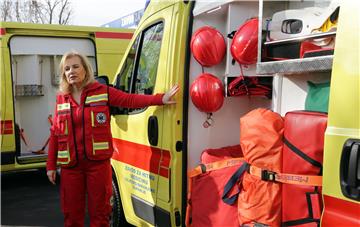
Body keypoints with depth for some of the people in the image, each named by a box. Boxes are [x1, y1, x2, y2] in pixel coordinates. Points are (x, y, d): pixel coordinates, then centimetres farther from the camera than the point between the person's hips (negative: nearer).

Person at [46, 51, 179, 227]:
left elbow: (130, 100, -8)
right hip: (70, 166, 3)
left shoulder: (102, 91, -1)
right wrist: (51, 165, 7)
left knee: (99, 213, 7)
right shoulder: (61, 98, 7)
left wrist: (160, 99, -20)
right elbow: (55, 133, 8)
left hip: (98, 162, -2)